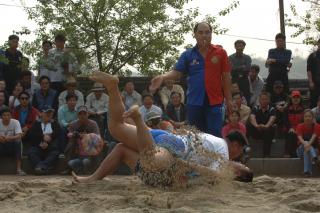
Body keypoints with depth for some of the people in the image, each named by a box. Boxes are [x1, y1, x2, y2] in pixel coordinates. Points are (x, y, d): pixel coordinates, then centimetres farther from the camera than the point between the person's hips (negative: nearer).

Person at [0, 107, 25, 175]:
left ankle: (18, 168, -33)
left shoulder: (15, 122, -8)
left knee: (18, 141, -31)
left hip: (12, 147, 0)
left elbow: (19, 136, -22)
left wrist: (10, 138, -42)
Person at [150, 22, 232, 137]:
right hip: (194, 102, 2)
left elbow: (226, 76, 4)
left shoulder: (220, 53, 1)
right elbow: (176, 72, 0)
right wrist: (162, 77, -20)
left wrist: (228, 99, 3)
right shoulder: (187, 54, 6)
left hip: (214, 102, -2)